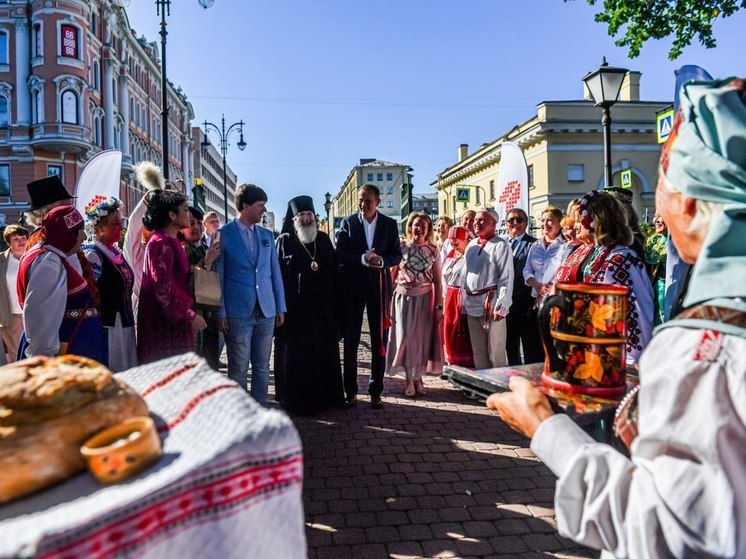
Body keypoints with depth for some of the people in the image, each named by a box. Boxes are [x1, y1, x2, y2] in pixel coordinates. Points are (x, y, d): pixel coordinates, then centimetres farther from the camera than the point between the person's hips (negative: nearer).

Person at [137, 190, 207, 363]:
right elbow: (164, 287, -20)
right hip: (164, 321, -9)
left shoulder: (171, 241, 14)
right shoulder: (161, 243, -15)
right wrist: (190, 315, -18)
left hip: (174, 318, 9)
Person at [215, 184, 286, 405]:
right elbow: (218, 276, -3)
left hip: (266, 311, 4)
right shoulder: (223, 235, -2)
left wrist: (281, 307, 9)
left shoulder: (267, 235, 11)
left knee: (262, 366, 11)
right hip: (238, 312, -4)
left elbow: (275, 273, 13)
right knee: (239, 368, 3)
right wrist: (221, 312, -7)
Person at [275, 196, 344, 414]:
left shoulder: (323, 239, 11)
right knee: (295, 355, 3)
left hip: (322, 308, 4)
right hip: (294, 309, -3)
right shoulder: (284, 241, 1)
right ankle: (295, 401, 15)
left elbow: (334, 271, 11)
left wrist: (335, 301, 3)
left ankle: (326, 396, 23)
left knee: (324, 353, 9)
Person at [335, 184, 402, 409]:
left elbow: (397, 254, 3)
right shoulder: (348, 222, 2)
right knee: (350, 340, 6)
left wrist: (381, 261, -16)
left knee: (379, 340, 4)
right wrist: (362, 258, -19)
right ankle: (350, 390, 17)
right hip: (352, 286, 0)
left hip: (379, 286, 1)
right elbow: (339, 254, -5)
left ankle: (375, 391, 15)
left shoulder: (389, 224, 5)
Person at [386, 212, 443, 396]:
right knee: (405, 337, 1)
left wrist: (439, 306, -3)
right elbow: (392, 275, 2)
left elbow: (437, 280, 1)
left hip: (425, 298, 1)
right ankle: (409, 379, 14)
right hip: (404, 297, -1)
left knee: (422, 337, 6)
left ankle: (418, 377, 21)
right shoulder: (401, 247, -2)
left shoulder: (433, 250, 1)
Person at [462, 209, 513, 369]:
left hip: (491, 303, -7)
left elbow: (506, 277, -12)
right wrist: (464, 301, 14)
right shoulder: (471, 245, 15)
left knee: (496, 351, 0)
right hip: (472, 304, 7)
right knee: (478, 351, 15)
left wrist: (501, 306, -17)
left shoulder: (500, 245, -7)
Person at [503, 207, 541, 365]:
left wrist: (535, 301, -13)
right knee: (510, 346, 16)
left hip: (527, 305, -5)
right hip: (506, 304, 5)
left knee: (531, 349, 3)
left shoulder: (534, 244, -3)